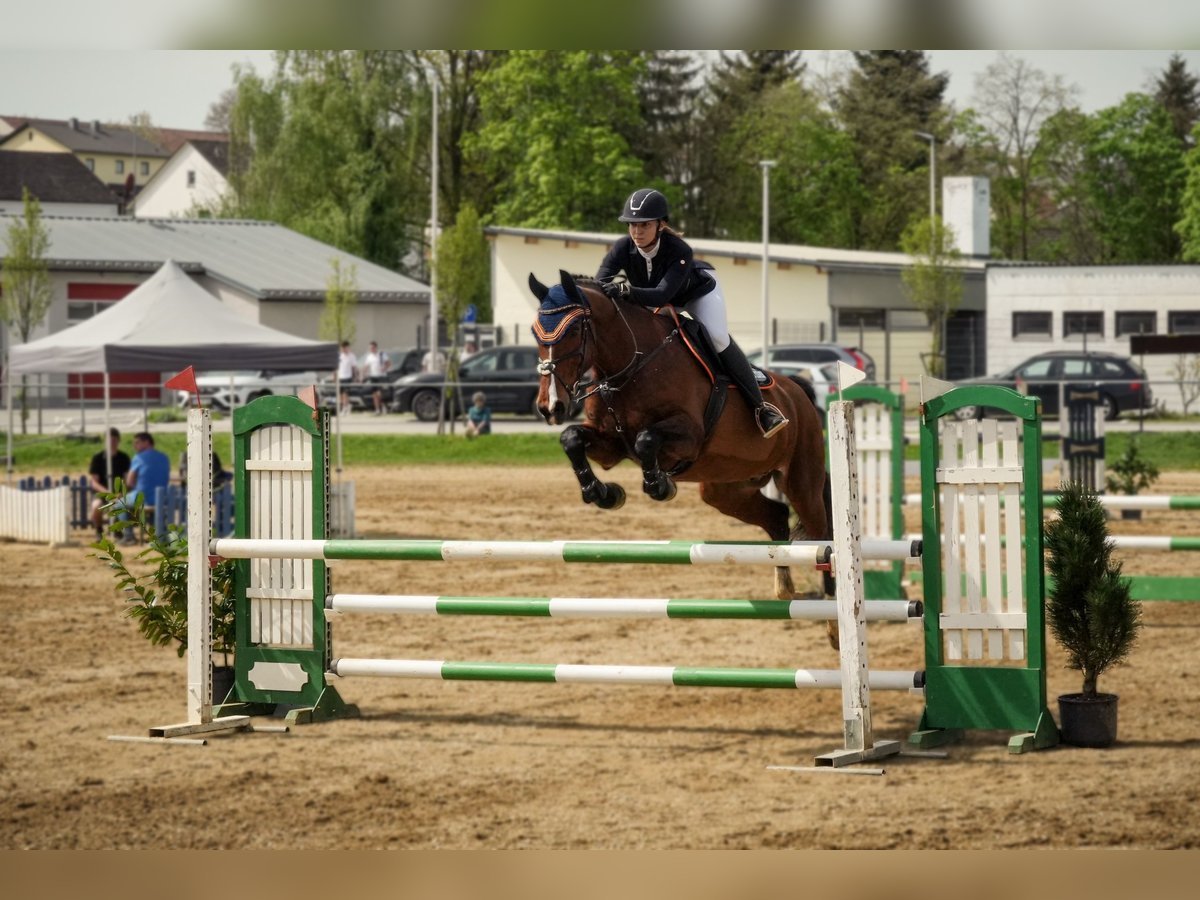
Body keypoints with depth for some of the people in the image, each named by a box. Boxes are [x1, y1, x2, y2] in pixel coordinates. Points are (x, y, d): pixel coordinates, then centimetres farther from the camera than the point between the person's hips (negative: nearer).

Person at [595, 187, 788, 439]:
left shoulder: (679, 251, -42)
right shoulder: (622, 249, -32)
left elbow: (662, 295, -52)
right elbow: (598, 285, -37)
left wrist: (626, 291, -69)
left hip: (698, 289, -5)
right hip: (649, 300, 5)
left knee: (718, 338, -21)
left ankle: (760, 406, -15)